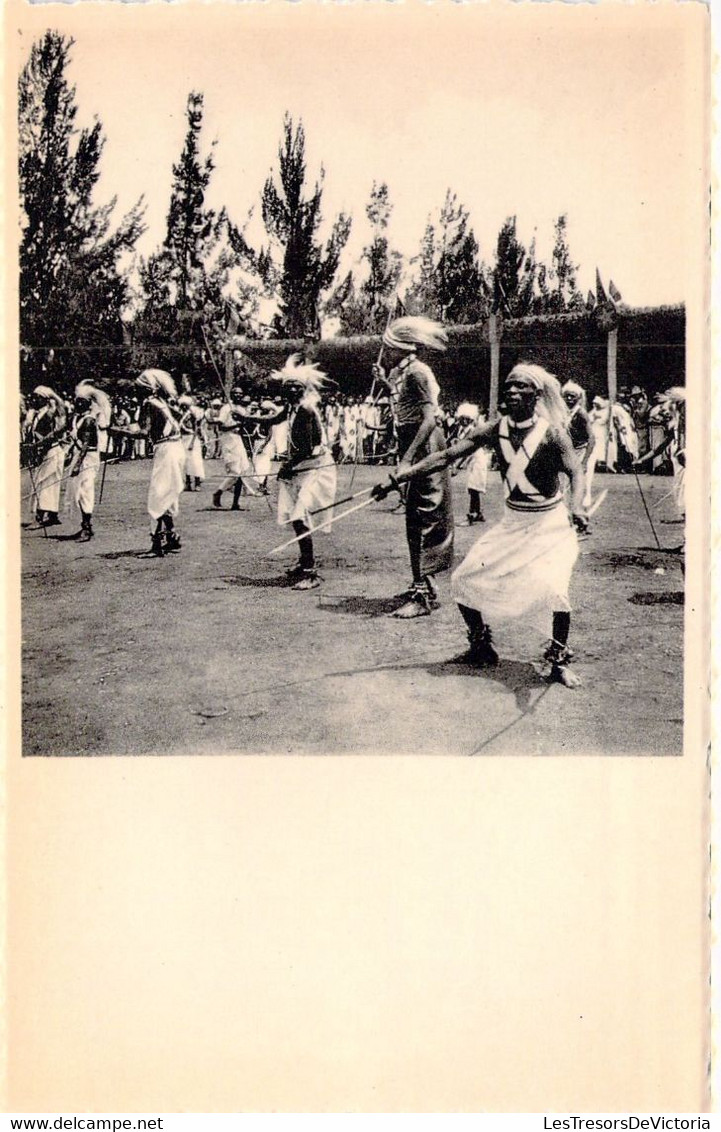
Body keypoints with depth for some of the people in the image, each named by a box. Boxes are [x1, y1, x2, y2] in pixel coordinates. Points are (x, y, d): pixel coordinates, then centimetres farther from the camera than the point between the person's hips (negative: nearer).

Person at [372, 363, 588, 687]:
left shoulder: (551, 432, -17)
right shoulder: (494, 430, -6)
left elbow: (575, 471, -26)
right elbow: (446, 456, -9)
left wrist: (577, 507, -48)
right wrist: (397, 478, -15)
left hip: (549, 524, -5)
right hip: (512, 522, 5)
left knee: (552, 587, -24)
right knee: (463, 581, 1)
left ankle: (559, 661, -1)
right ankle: (481, 647, 24)